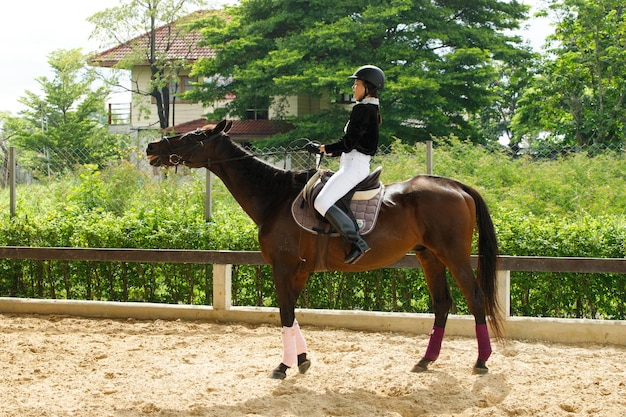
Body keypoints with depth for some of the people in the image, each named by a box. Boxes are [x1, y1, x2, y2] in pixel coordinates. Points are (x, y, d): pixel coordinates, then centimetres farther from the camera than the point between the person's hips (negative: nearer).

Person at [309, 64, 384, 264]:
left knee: (322, 203, -23)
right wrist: (330, 150, 17)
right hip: (353, 164, 11)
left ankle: (357, 242, -23)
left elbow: (348, 143, -16)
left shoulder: (362, 109, -13)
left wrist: (325, 149, -4)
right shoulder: (371, 110, 18)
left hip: (355, 165, -11)